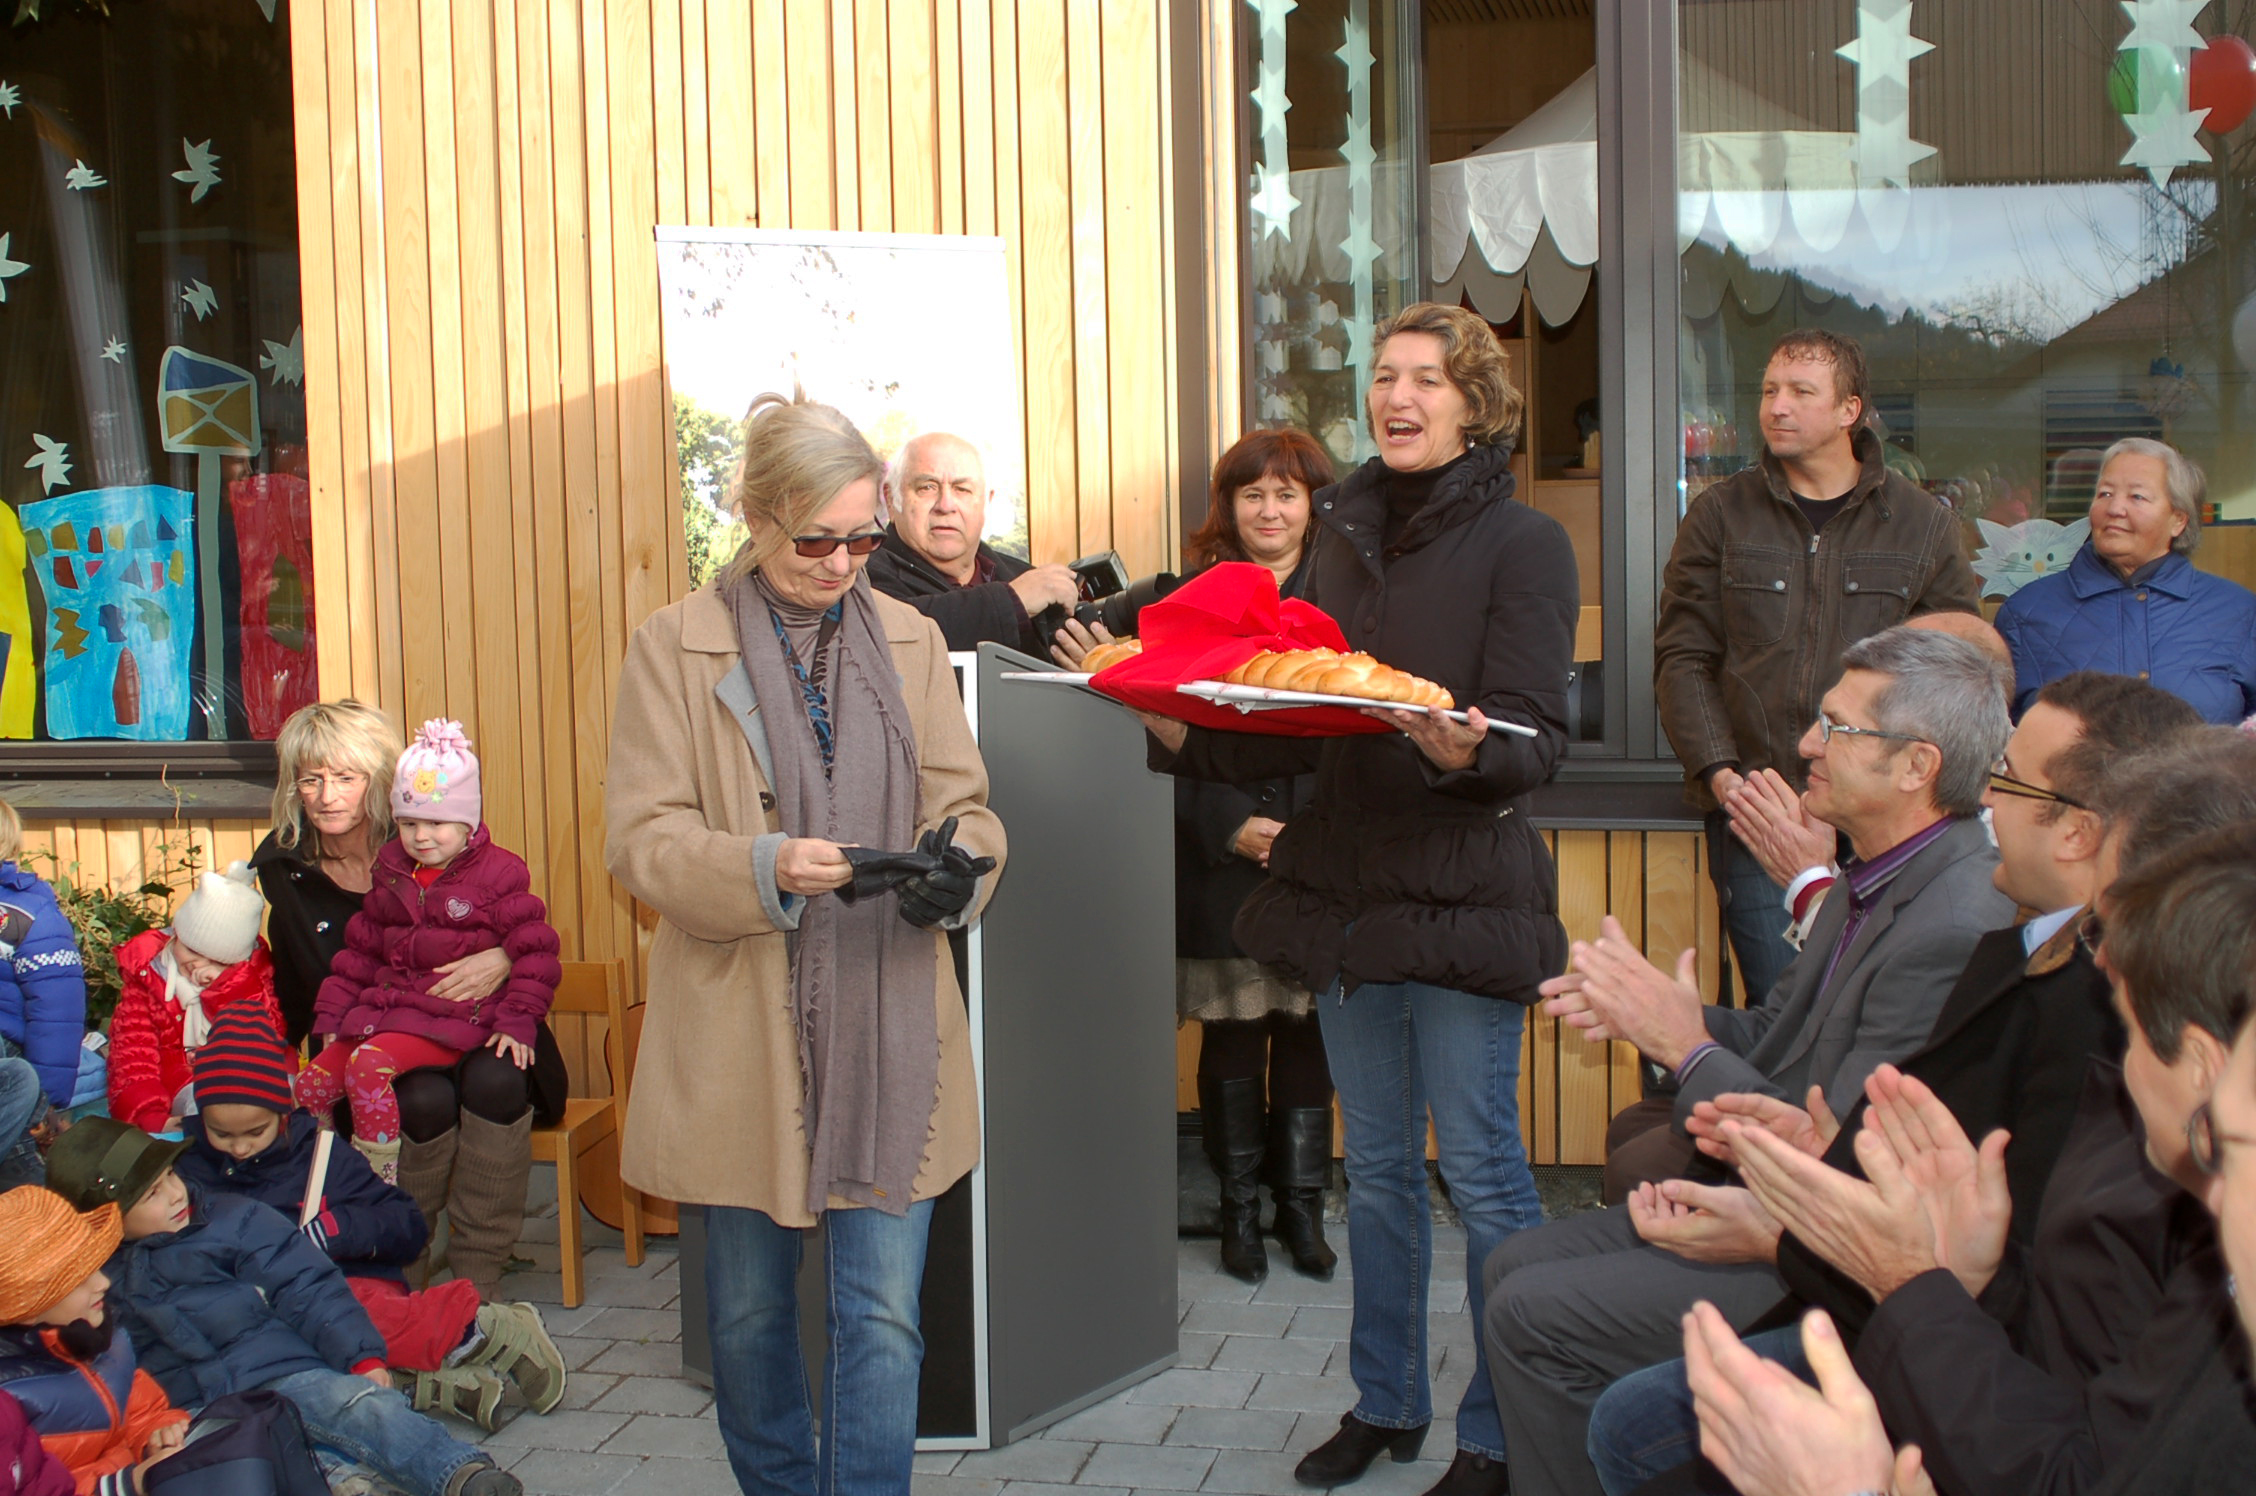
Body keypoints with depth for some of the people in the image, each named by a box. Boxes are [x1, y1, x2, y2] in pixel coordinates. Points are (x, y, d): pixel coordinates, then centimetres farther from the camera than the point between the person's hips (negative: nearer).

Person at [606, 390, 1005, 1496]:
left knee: (883, 1312, -1)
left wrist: (957, 862, -14)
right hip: (738, 1043, -1)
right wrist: (766, 867, -24)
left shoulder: (911, 637, 9)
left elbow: (963, 804, 10)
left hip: (888, 1033, 1)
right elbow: (637, 836, -6)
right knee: (750, 1312, 14)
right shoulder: (674, 647, 0)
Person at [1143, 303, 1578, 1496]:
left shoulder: (1522, 544, -6)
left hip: (1462, 892, -6)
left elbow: (1534, 737, -13)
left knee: (1481, 1171, 0)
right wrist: (1186, 736, -3)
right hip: (1347, 886, 6)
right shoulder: (1346, 536, 12)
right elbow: (1298, 726, 12)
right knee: (1377, 1170, 16)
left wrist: (1465, 751, -34)